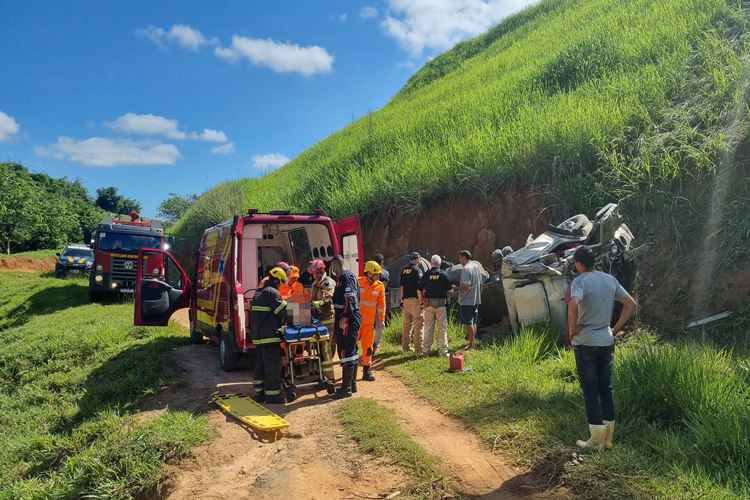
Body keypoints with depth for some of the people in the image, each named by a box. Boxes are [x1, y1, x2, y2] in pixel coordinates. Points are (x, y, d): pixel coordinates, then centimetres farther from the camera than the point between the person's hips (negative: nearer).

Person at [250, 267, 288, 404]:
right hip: (270, 336, -10)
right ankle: (272, 394, 0)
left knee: (260, 364, 14)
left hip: (257, 335, 10)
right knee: (273, 365, -4)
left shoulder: (258, 292, 17)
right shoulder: (272, 292, -13)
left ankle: (259, 392, 20)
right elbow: (284, 310, -14)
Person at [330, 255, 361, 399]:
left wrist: (345, 316, -26)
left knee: (346, 352, -8)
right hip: (348, 318, 11)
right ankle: (352, 383, 26)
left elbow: (350, 298, -23)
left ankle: (346, 387, -4)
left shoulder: (346, 276, -14)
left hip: (347, 320, -11)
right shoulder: (342, 277, 18)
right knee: (351, 351, 16)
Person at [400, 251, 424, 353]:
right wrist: (421, 301, -13)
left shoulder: (404, 270, 11)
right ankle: (418, 347, -3)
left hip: (406, 300, 7)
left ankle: (406, 346, 16)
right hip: (415, 300, -7)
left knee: (406, 323, 12)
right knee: (418, 324, -3)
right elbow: (418, 287, -15)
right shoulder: (417, 270, -11)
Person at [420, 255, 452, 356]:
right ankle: (443, 351, 5)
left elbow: (421, 289, 0)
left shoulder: (426, 274, -2)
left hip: (428, 303, 2)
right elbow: (449, 288, -1)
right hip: (440, 303, -2)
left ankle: (426, 350, 12)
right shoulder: (443, 274, -6)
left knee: (428, 327, 10)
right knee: (442, 328, 5)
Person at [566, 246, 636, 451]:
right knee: (606, 388, 14)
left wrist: (571, 330, -17)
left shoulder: (579, 281, -14)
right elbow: (631, 304, 10)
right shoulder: (610, 280, 5)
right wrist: (616, 330, 11)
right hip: (606, 341, 6)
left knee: (590, 390, 3)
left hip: (585, 343, -5)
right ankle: (608, 438, 21)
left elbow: (573, 305, -32)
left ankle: (597, 439, 9)